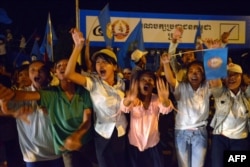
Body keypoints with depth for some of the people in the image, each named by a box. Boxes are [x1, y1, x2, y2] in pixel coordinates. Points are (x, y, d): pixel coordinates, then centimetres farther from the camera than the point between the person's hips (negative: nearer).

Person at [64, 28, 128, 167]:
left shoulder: (122, 83, -1)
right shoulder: (93, 82, -12)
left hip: (122, 134, 3)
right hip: (103, 136, -2)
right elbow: (69, 74, -28)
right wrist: (78, 46, -32)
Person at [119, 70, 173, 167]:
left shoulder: (157, 99, -6)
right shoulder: (133, 99, -9)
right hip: (135, 144, -1)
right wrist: (128, 99, -55)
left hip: (153, 144, 1)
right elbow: (123, 108, -30)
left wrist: (165, 99, -51)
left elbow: (166, 109, -27)